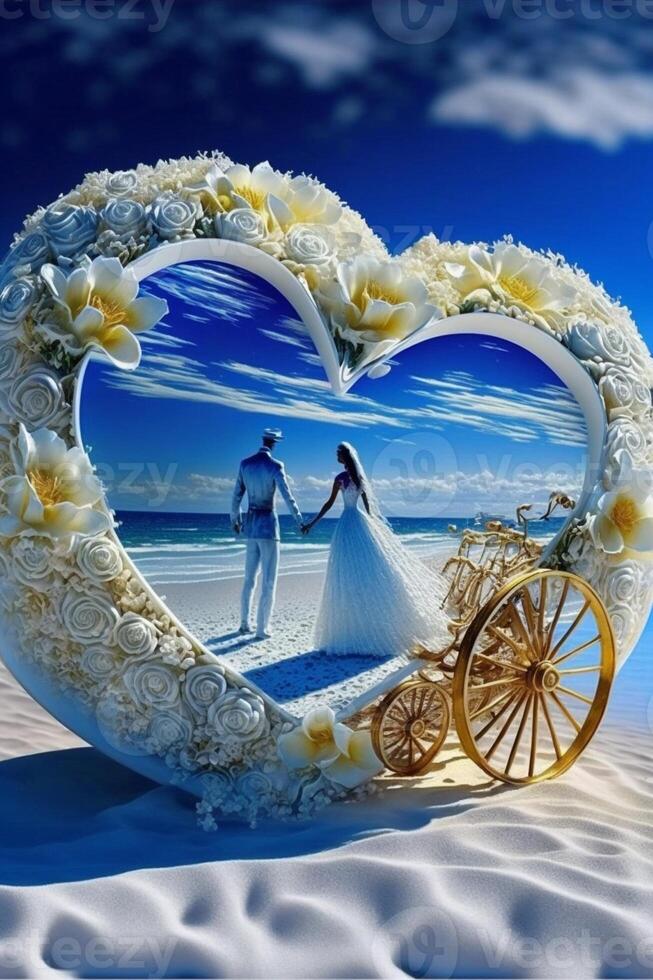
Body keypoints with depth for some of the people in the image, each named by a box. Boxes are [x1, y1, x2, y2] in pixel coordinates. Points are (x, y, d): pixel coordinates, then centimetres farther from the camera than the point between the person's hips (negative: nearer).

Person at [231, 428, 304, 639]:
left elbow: (237, 495, 8)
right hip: (268, 522, -6)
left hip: (250, 522, 6)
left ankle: (244, 623, 23)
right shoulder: (275, 466, -13)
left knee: (250, 576, 17)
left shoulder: (245, 464, 3)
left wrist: (235, 519, 21)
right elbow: (287, 497, -15)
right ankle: (262, 629, 2)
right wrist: (300, 521, -7)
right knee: (268, 578, 1)